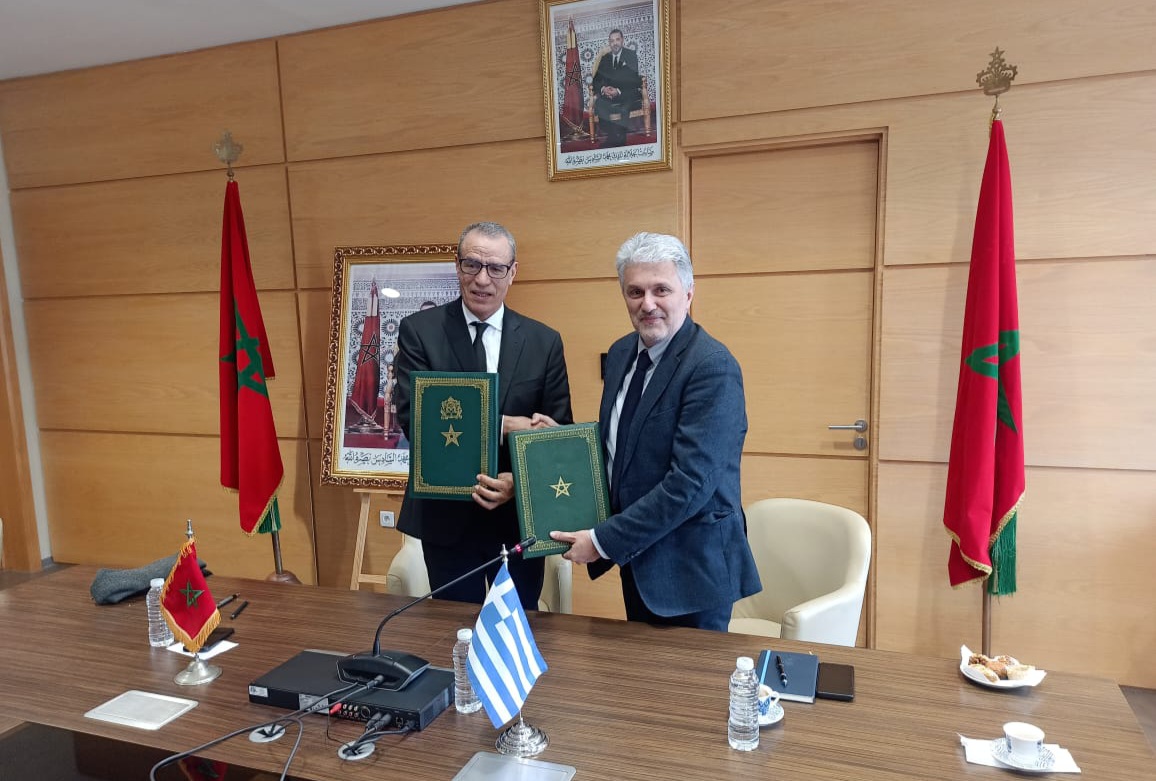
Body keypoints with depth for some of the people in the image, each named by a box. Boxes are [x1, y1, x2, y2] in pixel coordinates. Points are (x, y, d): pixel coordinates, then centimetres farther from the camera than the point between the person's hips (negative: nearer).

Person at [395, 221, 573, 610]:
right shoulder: (419, 331, -6)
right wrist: (503, 425, -25)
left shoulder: (544, 341, -1)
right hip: (446, 515, -1)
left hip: (520, 516, 1)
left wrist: (520, 481, -21)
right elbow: (412, 417, -17)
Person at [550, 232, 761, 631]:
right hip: (637, 560, 7)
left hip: (691, 567, -7)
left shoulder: (713, 367, -21)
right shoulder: (621, 353, 5)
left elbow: (690, 483, -26)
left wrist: (604, 540, -19)